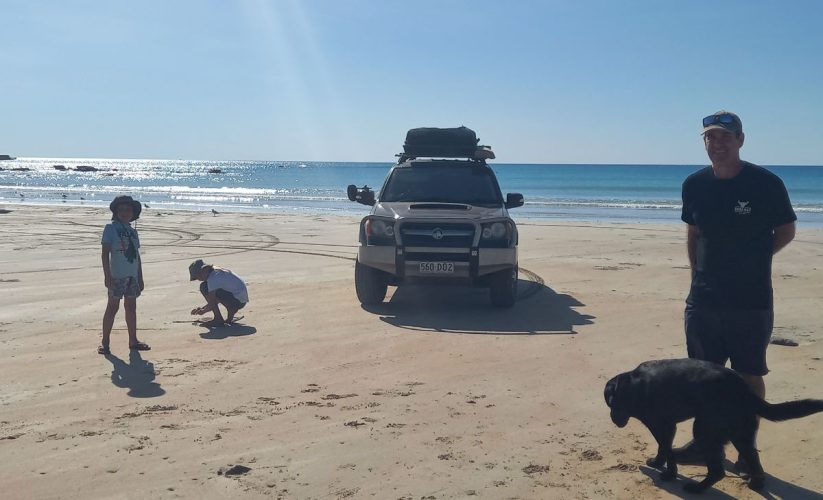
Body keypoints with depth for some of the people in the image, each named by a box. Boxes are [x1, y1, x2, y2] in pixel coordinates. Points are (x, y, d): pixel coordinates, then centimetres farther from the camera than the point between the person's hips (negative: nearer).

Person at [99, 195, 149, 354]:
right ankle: (105, 342, 4)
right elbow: (105, 253, -9)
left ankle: (133, 341, 18)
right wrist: (107, 276, -16)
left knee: (131, 307, 11)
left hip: (132, 275, 6)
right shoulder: (111, 228, -3)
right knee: (112, 307, -3)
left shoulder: (132, 231, 14)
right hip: (117, 275, -6)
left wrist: (140, 278, 16)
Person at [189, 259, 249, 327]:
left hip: (237, 300, -10)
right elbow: (215, 299, 24)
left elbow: (212, 303, -18)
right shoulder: (218, 272, 15)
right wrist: (202, 308, 18)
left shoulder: (213, 278, -15)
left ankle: (218, 319, -10)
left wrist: (203, 311, 1)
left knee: (204, 287, -12)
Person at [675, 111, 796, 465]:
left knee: (749, 376, 6)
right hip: (703, 299, 4)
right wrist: (698, 275, 8)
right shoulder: (694, 184, 2)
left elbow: (786, 231, 2)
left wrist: (751, 259, -5)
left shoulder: (766, 183, -10)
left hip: (751, 300, -4)